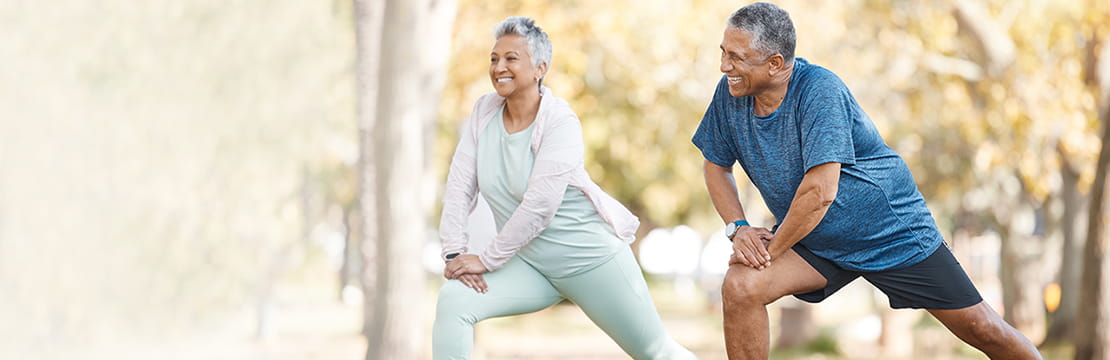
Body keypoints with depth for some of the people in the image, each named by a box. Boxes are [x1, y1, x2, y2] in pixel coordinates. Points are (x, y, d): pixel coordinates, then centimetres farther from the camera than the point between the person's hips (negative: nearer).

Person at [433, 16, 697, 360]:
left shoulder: (560, 122, -18)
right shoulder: (484, 112, -1)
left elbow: (539, 204, -24)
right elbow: (460, 187, -2)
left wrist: (487, 259, -23)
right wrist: (455, 252, -14)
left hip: (589, 255, -5)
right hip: (528, 263, 5)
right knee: (452, 300, -21)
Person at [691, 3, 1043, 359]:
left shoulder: (819, 89, -28)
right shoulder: (731, 93, -9)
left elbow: (820, 192, -32)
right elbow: (717, 165, 6)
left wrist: (771, 249, -22)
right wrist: (738, 228, -10)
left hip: (893, 233, -5)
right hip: (815, 246, 5)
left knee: (982, 330, -1)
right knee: (739, 287, -22)